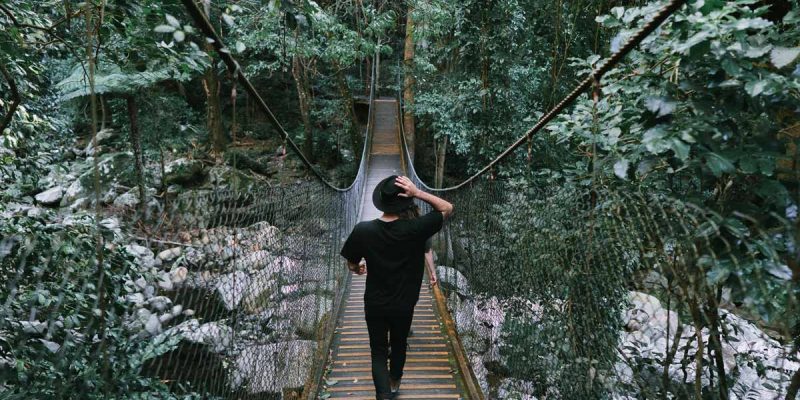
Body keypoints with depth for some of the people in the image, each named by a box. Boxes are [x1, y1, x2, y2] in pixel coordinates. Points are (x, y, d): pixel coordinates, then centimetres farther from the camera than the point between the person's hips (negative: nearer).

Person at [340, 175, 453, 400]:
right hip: (404, 305, 1)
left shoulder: (363, 230, -19)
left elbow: (352, 266, -5)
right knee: (399, 346, 26)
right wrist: (417, 193, -23)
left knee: (379, 352, 15)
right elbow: (447, 208, -12)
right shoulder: (415, 229, -23)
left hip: (374, 304, -1)